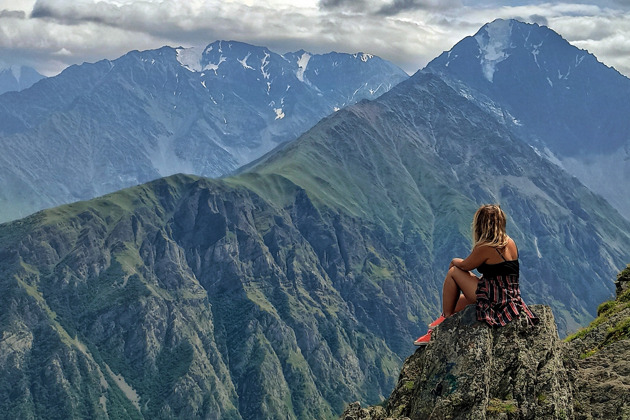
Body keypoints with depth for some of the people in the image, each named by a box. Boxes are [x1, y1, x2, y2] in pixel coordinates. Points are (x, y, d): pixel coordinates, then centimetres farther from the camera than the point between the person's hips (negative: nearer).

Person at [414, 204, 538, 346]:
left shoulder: (485, 248, -19)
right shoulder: (510, 242, 5)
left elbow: (465, 265, -2)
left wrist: (454, 261, 21)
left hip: (494, 300, -9)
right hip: (512, 299, 9)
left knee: (453, 272, 7)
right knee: (460, 301, 28)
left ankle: (446, 318, 16)